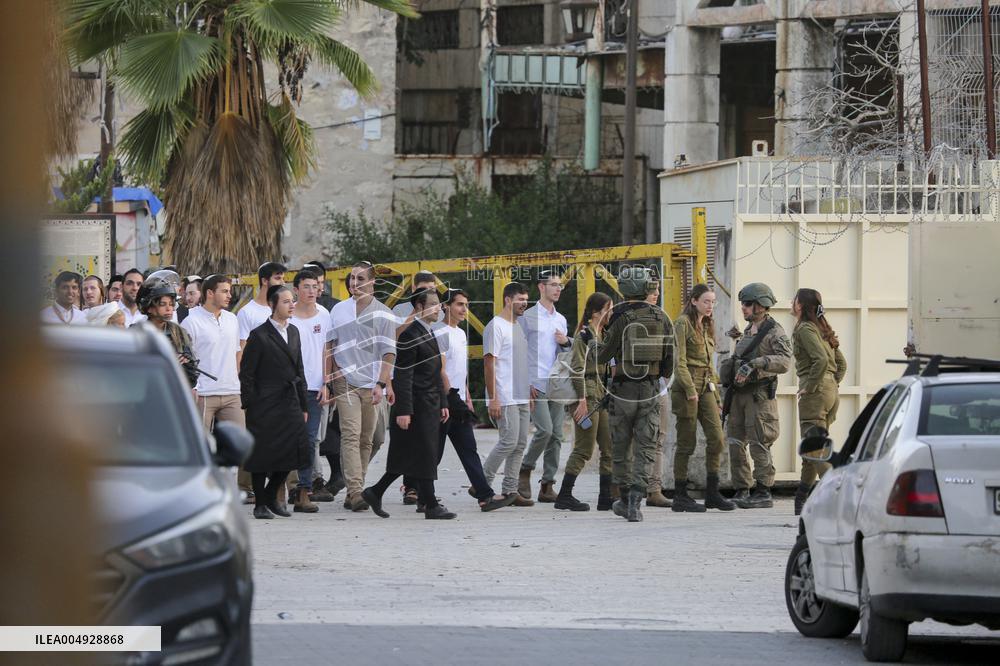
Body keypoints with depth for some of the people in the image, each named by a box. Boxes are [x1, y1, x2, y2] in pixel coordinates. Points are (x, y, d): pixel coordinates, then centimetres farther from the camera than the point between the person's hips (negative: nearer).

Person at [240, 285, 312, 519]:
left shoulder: (293, 332, 13)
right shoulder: (259, 335, -7)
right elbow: (246, 374, -7)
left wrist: (303, 405, 15)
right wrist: (249, 406, -12)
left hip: (290, 404, 6)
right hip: (265, 407, -6)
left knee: (290, 455, 5)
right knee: (262, 456, -1)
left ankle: (271, 497, 23)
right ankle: (260, 503, 10)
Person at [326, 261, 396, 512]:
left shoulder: (383, 314, 4)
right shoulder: (339, 310, 10)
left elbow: (388, 352, 0)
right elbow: (330, 344, 18)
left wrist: (382, 384, -10)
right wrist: (333, 370, 6)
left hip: (372, 385, 0)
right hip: (346, 382, 0)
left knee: (366, 440, 5)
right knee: (351, 435, -13)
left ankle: (355, 492, 14)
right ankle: (355, 492, -21)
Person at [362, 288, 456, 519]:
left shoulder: (429, 333, 17)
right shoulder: (410, 334, -13)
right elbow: (403, 375, -17)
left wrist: (443, 403, 19)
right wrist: (403, 411, -21)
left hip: (430, 405, 9)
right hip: (417, 405, -9)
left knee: (407, 457, 11)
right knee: (424, 455, -5)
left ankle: (375, 493, 19)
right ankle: (431, 506, -1)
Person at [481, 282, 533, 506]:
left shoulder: (519, 328, 18)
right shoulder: (496, 326, -10)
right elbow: (489, 362, -14)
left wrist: (531, 392, 20)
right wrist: (493, 399, -19)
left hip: (522, 398, 9)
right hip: (505, 398, -9)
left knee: (520, 445, 6)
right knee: (509, 441, -13)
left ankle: (510, 490, 8)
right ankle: (483, 484, -3)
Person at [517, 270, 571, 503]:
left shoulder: (561, 320, 18)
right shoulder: (528, 317, -1)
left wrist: (566, 342, 2)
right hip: (536, 385, -6)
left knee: (556, 435, 2)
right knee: (545, 430, -18)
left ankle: (547, 485, 5)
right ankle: (525, 469, 3)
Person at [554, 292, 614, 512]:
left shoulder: (604, 336, 17)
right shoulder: (584, 336, -9)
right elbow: (577, 369, -14)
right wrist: (582, 401, -20)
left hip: (603, 395, 9)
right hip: (588, 394, -9)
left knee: (609, 449, 5)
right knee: (584, 449, -7)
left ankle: (606, 497, 8)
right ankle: (564, 496, -2)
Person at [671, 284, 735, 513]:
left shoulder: (707, 326, 18)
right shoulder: (683, 323, -6)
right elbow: (679, 361, -13)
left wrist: (716, 395, 20)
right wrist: (690, 390, -20)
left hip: (706, 388, 7)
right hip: (687, 387, -7)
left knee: (717, 438, -2)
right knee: (686, 443, -4)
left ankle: (712, 493, 4)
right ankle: (680, 496, 3)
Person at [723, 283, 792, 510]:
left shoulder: (775, 333, -9)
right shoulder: (748, 331, 17)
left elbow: (784, 362, -24)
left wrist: (755, 363, -35)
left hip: (759, 396, -8)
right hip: (739, 395, 8)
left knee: (759, 445, -8)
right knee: (735, 444, 7)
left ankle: (763, 493, -5)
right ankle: (741, 492, 13)